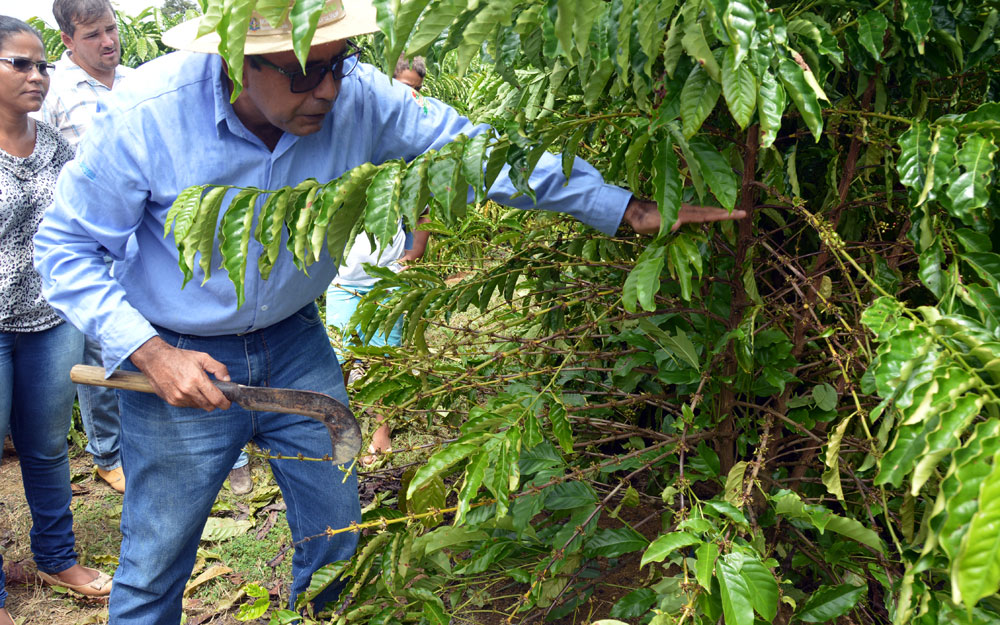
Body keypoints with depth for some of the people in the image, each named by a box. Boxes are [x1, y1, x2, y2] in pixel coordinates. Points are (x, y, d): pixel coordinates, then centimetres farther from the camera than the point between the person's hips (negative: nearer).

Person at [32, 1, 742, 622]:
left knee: (337, 534, 15)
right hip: (175, 360, -3)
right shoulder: (145, 114, -24)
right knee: (154, 565, 9)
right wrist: (151, 354, -24)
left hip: (295, 344, 3)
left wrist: (629, 209, -17)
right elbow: (66, 246, -13)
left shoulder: (358, 97, -18)